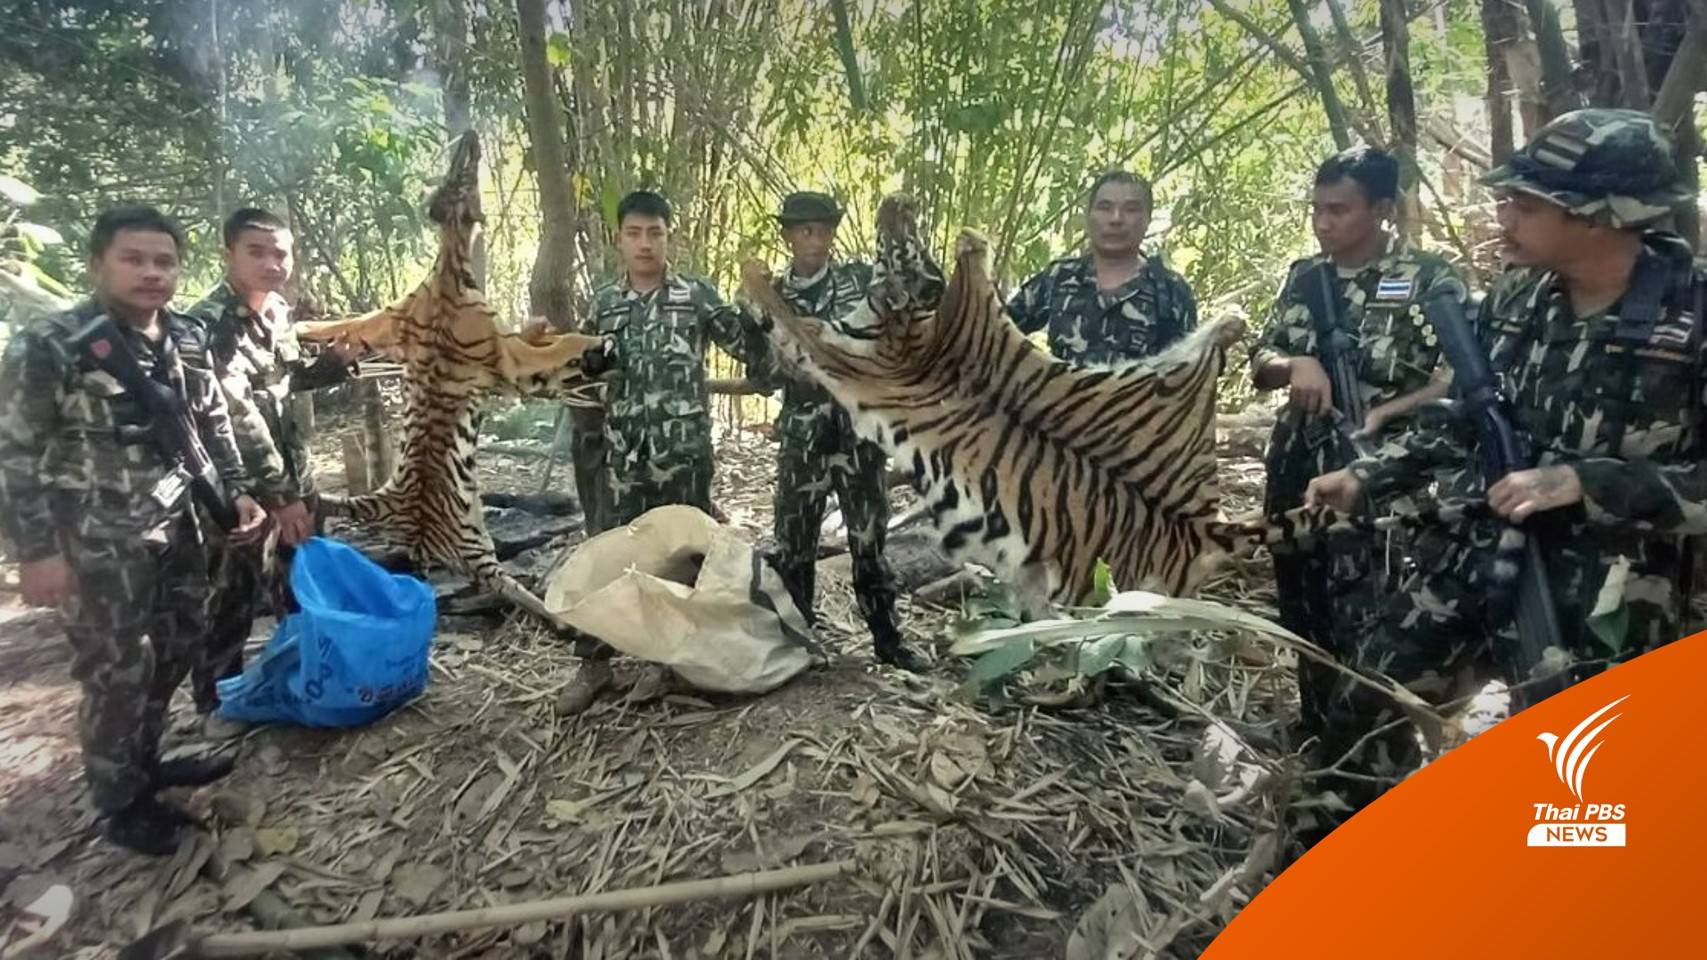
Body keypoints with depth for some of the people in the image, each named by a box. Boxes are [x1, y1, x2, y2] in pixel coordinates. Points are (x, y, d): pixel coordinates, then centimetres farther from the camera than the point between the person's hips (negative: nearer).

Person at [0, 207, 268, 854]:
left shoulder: (187, 339, 4)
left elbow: (213, 423, 16)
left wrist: (237, 490, 8)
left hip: (175, 526, 7)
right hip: (98, 541, -7)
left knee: (177, 647, 17)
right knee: (118, 672, 2)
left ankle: (144, 762, 38)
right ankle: (121, 801, 22)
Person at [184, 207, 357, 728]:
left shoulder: (278, 311, 3)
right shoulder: (209, 323, -21)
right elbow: (237, 416, -26)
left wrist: (335, 360, -1)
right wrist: (278, 494, -28)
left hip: (290, 469, 8)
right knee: (231, 595, 3)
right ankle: (217, 701, 21)